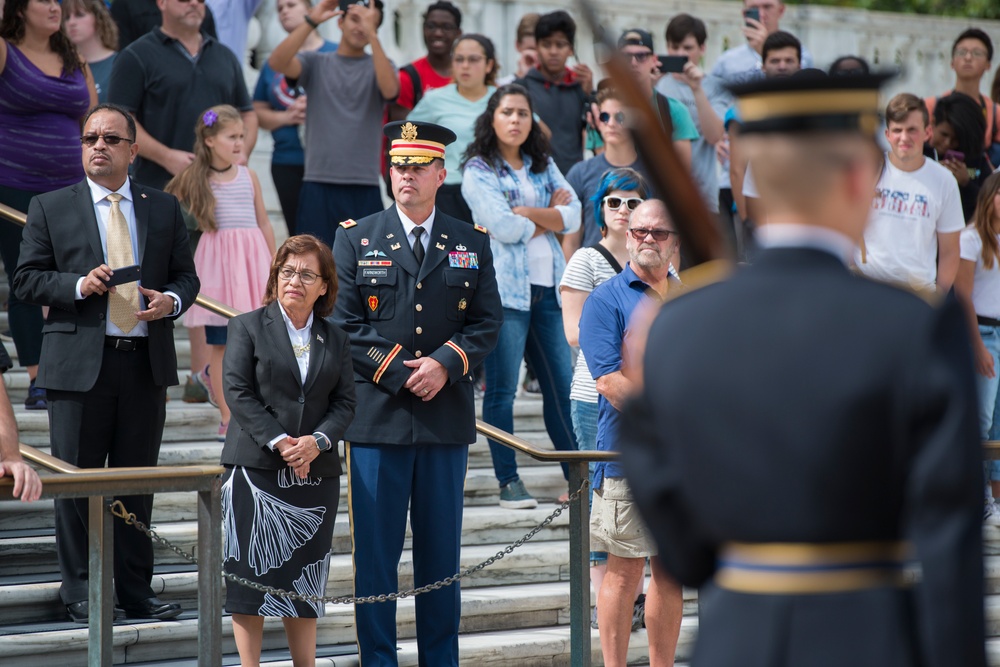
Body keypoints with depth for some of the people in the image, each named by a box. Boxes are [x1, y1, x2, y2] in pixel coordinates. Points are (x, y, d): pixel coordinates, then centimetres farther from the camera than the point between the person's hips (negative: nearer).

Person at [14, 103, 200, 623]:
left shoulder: (164, 208, 11)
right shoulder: (50, 208, 4)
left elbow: (186, 275, 13)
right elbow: (27, 279, 2)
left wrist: (172, 301, -9)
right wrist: (79, 284, -14)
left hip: (147, 364, 2)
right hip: (80, 363, -2)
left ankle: (135, 590, 18)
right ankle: (80, 593, 10)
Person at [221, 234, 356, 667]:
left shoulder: (335, 339, 11)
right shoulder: (247, 327, 2)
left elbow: (345, 402, 5)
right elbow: (238, 392, -6)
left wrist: (318, 441, -14)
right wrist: (278, 442, -15)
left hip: (315, 474, 3)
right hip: (256, 471, -3)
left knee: (305, 576, 7)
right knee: (251, 572, -4)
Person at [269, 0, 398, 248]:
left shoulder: (378, 65, 10)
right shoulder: (316, 63, 9)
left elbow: (390, 89, -13)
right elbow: (277, 62, -9)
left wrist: (371, 34, -19)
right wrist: (311, 21, -17)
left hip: (364, 190, 0)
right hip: (318, 184, 0)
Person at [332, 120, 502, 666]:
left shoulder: (472, 243, 10)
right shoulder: (355, 238, 5)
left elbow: (487, 323, 5)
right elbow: (343, 325, -1)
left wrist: (445, 364, -12)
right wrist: (399, 374, -10)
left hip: (447, 416, 2)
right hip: (377, 415, -2)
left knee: (441, 549, 7)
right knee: (375, 549, -1)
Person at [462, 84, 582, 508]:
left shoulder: (543, 166, 17)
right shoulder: (478, 171, 0)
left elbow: (572, 217, 5)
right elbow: (504, 228, -12)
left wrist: (529, 212, -9)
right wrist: (550, 214, 2)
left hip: (547, 286, 5)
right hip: (504, 288, -5)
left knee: (563, 384, 4)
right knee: (502, 389, -3)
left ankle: (577, 475, 10)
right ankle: (508, 481, 3)